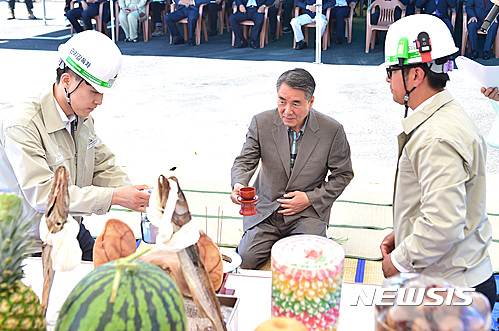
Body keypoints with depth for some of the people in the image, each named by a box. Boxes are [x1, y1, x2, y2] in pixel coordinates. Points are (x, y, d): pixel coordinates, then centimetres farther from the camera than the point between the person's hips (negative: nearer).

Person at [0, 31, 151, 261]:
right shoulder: (21, 126, -23)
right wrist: (113, 197, -32)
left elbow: (103, 168, 9)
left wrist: (132, 195, -12)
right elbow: (42, 194, -29)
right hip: (34, 247, -7)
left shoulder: (82, 117, 2)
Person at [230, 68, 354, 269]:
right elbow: (244, 162, -4)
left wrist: (310, 199, -11)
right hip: (266, 209, 2)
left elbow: (343, 174, 0)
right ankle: (277, 237, 18)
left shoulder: (332, 130, -11)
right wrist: (238, 185, -28)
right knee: (246, 259, -12)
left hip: (309, 211, -1)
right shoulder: (261, 123, -8)